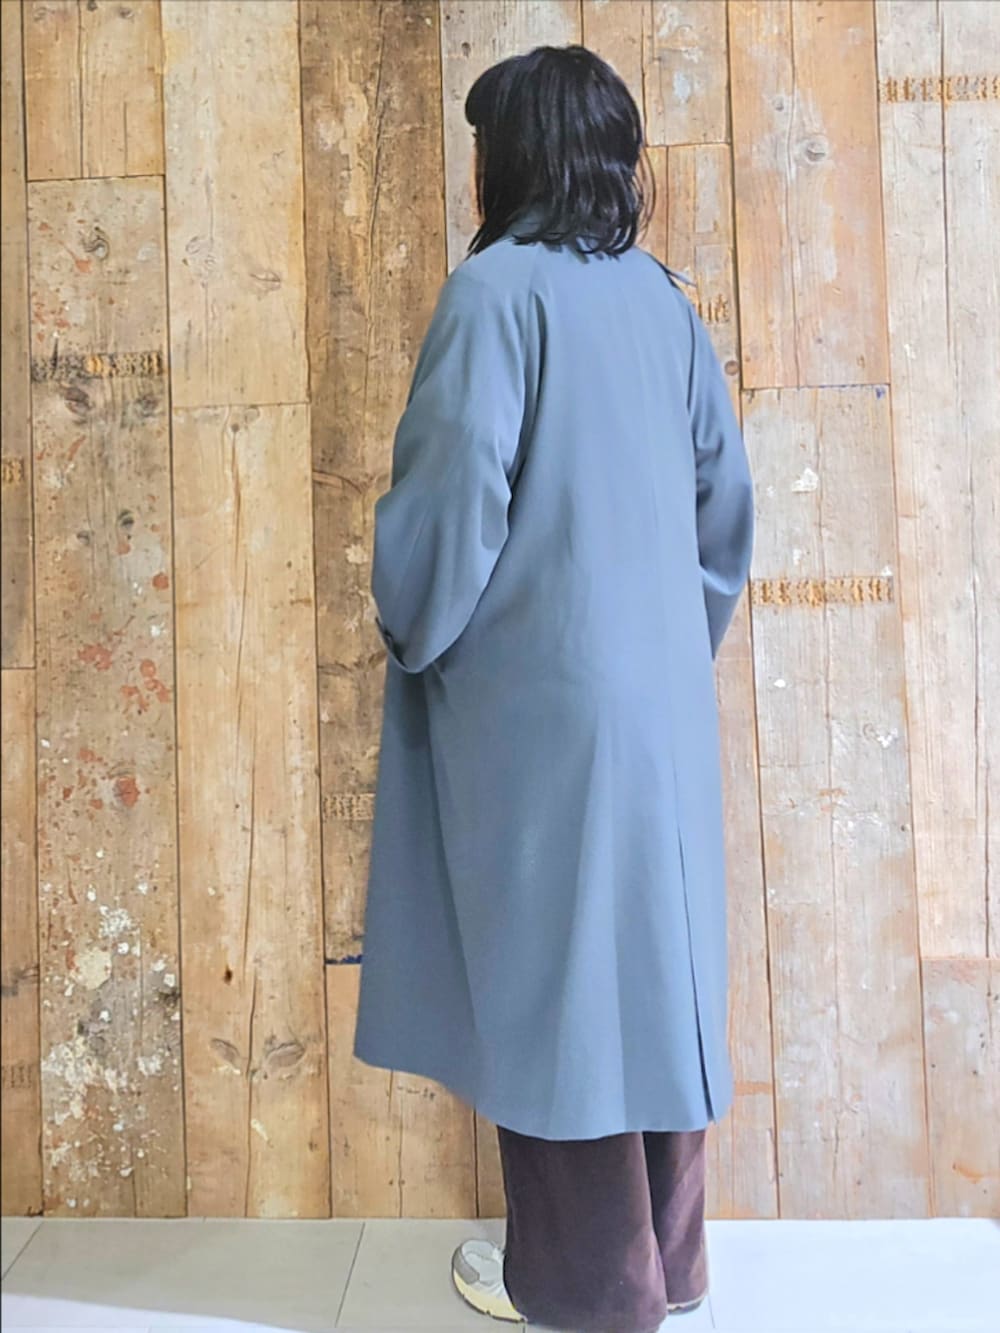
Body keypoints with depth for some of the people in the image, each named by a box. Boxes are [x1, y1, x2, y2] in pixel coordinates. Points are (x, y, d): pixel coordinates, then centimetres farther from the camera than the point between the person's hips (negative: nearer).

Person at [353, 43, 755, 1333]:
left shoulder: (497, 287, -10)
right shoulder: (661, 297, 11)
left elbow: (453, 491, -17)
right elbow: (725, 490, 12)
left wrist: (411, 635, -1)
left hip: (534, 696, -7)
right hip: (659, 692, 7)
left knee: (550, 968, 5)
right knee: (647, 955, 15)